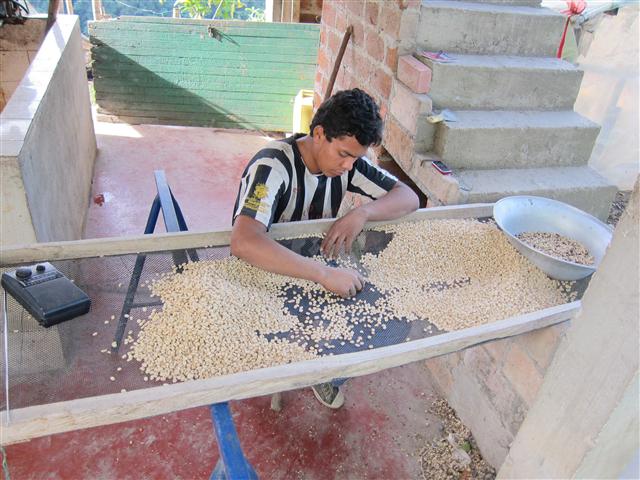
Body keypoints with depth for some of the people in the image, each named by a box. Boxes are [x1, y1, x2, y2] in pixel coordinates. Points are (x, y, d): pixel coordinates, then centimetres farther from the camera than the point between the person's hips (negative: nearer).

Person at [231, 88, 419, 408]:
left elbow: (408, 198, -9)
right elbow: (243, 242, -45)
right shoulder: (274, 165, -30)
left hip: (312, 270, 6)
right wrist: (323, 274, -49)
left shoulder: (347, 160, -10)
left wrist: (362, 213, -28)